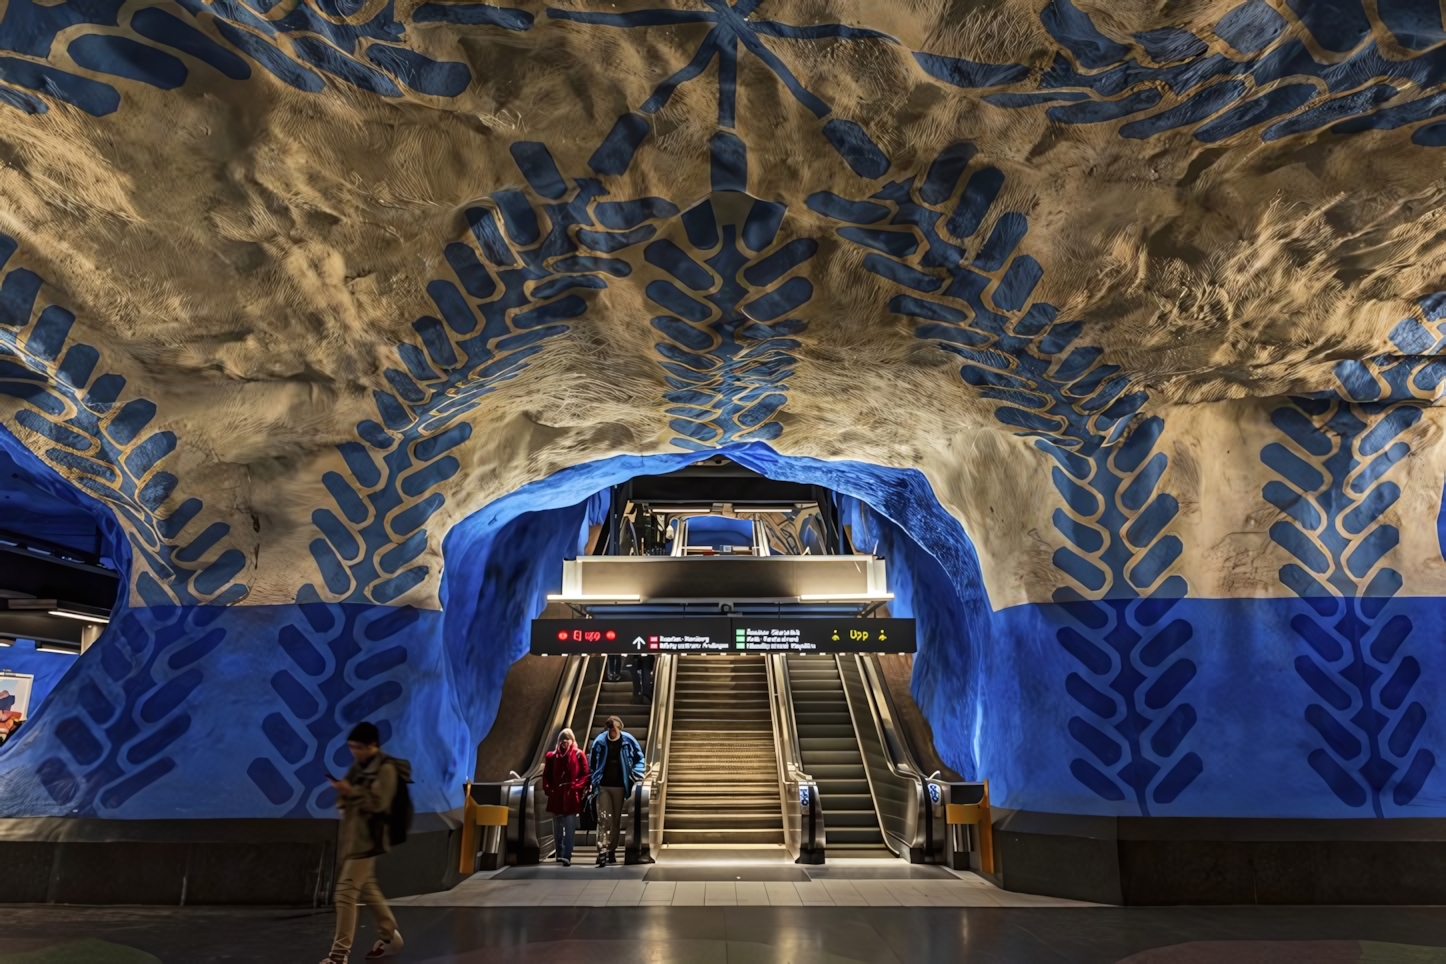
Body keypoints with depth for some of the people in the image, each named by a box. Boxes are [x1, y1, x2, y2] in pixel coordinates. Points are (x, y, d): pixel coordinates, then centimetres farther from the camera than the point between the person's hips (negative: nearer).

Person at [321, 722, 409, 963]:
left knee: (346, 893, -10)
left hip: (367, 839, -9)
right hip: (353, 836, 9)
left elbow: (378, 803, -20)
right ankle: (390, 936, 30)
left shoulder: (386, 769, -14)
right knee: (368, 889, 17)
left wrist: (351, 792, -29)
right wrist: (343, 792, -2)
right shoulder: (359, 767, 13)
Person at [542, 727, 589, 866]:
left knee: (569, 828, -8)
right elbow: (546, 775, 9)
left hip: (572, 796, -3)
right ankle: (560, 854, 24)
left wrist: (576, 787, -11)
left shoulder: (578, 755, 0)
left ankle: (566, 856, -10)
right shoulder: (552, 756, 6)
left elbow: (585, 774, -1)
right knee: (557, 828, 11)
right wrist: (548, 789, -3)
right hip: (556, 796, 3)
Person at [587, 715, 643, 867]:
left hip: (619, 786, 1)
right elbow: (592, 761, 5)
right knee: (603, 818, -10)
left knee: (616, 820, 11)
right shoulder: (600, 741, -8)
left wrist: (635, 776, -4)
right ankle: (602, 852, -11)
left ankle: (611, 850, 24)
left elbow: (639, 758, 3)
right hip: (603, 786, -1)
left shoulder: (628, 741, -8)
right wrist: (595, 779, 1)